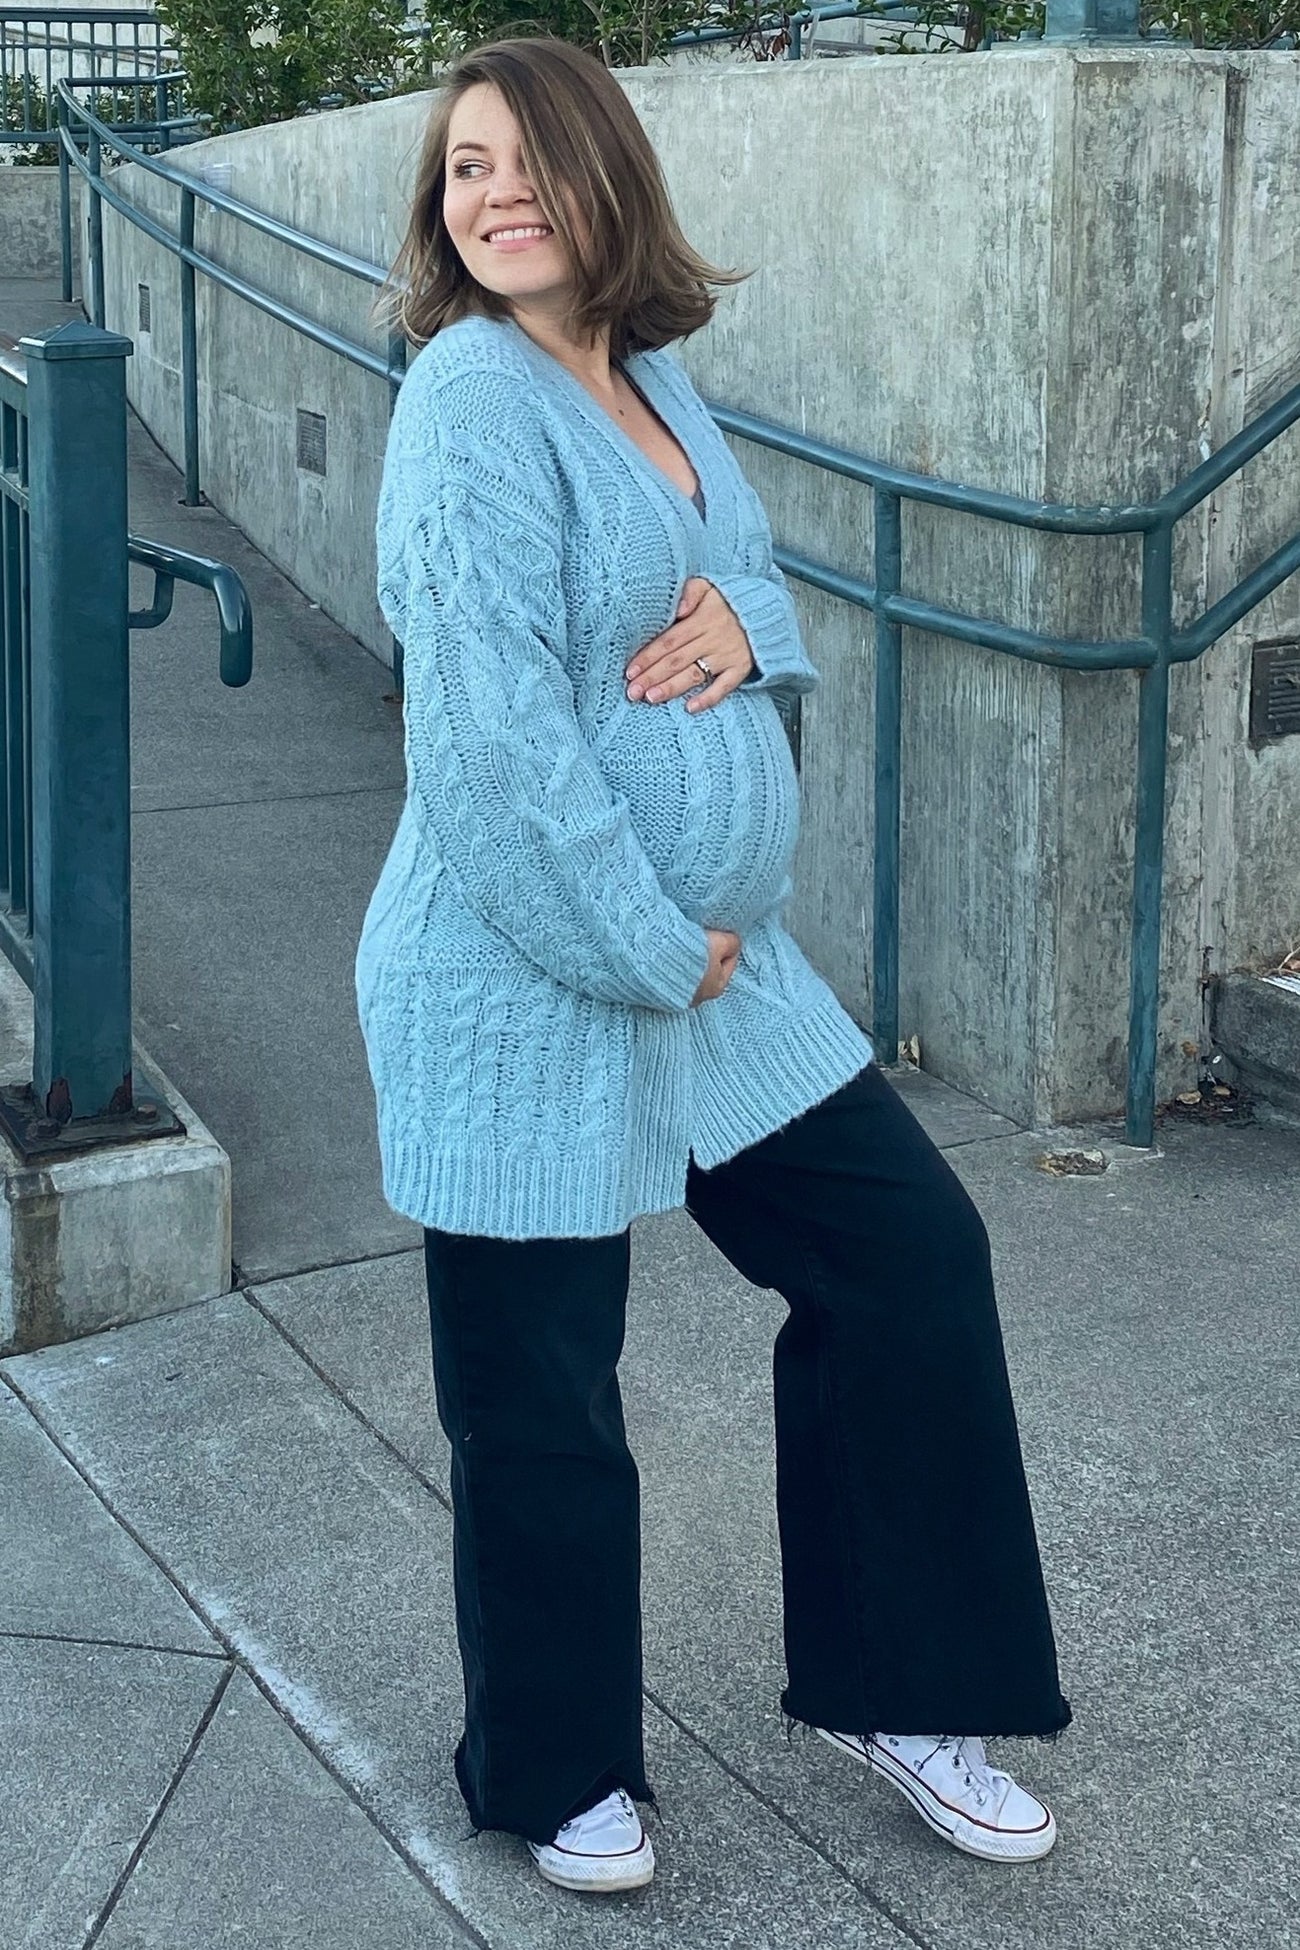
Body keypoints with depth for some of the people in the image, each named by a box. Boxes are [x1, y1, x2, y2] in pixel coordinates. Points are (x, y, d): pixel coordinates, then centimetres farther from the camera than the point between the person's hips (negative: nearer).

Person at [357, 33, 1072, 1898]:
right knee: (542, 1396, 7)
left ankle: (882, 1685, 27)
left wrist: (747, 619, -7)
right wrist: (650, 950, -18)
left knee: (913, 1253, 10)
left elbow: (758, 567, 18)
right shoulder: (474, 395, -17)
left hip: (715, 960, 8)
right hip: (525, 988, -8)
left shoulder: (650, 373, 8)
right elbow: (493, 725, -24)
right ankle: (554, 1776, 30)